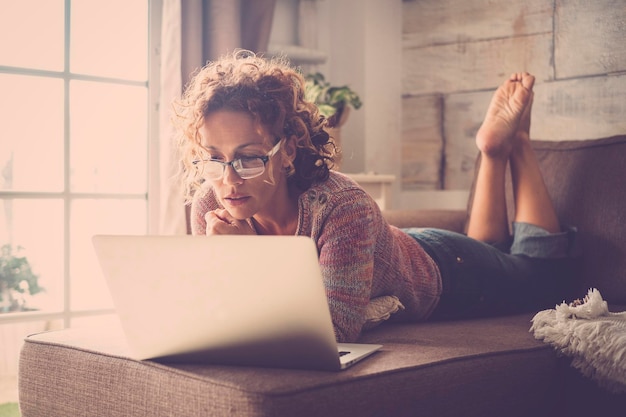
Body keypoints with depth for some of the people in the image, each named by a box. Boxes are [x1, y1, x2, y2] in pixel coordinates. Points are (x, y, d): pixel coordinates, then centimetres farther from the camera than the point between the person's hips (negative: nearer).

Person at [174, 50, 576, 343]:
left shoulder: (342, 206, -44)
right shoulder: (212, 206, -29)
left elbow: (339, 326, -45)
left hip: (438, 271, -4)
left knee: (539, 272, 27)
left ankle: (506, 144, 34)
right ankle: (495, 151, 40)